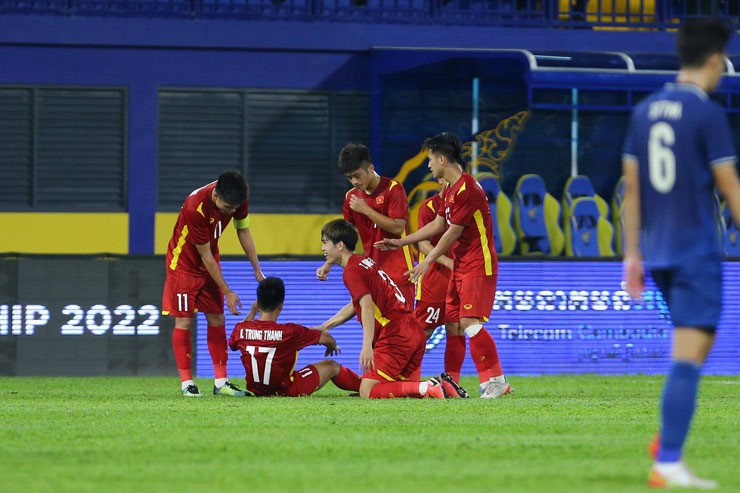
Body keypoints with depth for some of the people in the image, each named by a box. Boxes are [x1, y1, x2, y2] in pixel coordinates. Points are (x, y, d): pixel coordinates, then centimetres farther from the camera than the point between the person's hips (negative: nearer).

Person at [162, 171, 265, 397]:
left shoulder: (236, 199, -18)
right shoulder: (195, 208, -36)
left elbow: (243, 231, 1)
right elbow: (205, 255, -27)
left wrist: (257, 270, 0)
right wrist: (227, 292, -21)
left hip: (209, 262, 6)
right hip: (184, 262, -6)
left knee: (217, 319, 3)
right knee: (184, 321, -7)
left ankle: (221, 382, 4)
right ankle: (187, 383, -3)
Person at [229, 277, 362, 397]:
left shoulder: (241, 329, -14)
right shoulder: (290, 331, -25)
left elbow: (232, 344, 13)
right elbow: (325, 338, -10)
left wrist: (251, 314, 17)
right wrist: (332, 346, 15)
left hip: (256, 391, 5)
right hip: (287, 391, -5)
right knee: (332, 366, 15)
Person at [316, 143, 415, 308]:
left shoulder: (393, 188, -8)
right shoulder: (351, 197, 9)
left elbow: (397, 228, -16)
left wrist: (365, 209, -14)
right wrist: (328, 265, 6)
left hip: (398, 273, -5)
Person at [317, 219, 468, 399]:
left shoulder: (352, 271, -7)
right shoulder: (364, 261, 23)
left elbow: (367, 307, -23)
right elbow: (355, 306, 36)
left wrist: (367, 346, -31)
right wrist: (322, 328, 38)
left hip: (395, 336, -9)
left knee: (367, 392, -11)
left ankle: (427, 388, -22)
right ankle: (441, 385, 0)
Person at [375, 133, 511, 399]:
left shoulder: (467, 189, -18)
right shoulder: (449, 190, 14)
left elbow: (453, 232, -16)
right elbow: (438, 225, 24)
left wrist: (428, 261, -9)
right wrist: (400, 242, 25)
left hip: (478, 267, -10)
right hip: (460, 267, 10)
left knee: (469, 321, -18)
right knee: (452, 324, 6)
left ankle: (497, 380, -15)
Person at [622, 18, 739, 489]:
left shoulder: (645, 111, 10)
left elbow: (632, 188, 12)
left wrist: (632, 255, 16)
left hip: (658, 253, 7)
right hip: (697, 253, -7)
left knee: (699, 343, 22)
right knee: (688, 357, -8)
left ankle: (670, 438, 12)